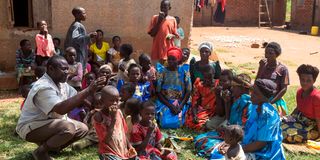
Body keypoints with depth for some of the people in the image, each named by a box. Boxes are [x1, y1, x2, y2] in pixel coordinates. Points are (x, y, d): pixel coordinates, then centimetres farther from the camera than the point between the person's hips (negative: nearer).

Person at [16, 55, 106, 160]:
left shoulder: (61, 83, 2)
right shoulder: (43, 87, -28)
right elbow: (61, 109, -41)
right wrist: (88, 91, -42)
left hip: (50, 122, 9)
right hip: (31, 127, -9)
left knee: (83, 128, 2)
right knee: (69, 127, -32)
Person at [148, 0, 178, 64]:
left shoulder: (173, 20, 6)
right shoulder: (155, 18, 2)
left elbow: (175, 34, 10)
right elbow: (152, 34, -3)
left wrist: (171, 36, -13)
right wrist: (159, 21, -9)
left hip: (169, 50, 1)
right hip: (157, 49, -1)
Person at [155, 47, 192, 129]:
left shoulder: (184, 72, 3)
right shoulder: (162, 72, 0)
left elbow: (188, 91, 0)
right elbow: (158, 92, -4)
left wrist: (180, 106, -14)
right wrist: (170, 106, -13)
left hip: (180, 103, 1)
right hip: (164, 103, 0)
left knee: (178, 122, -23)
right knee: (165, 122, -24)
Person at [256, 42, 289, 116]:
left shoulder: (282, 69, -6)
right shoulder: (263, 65, 5)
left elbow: (284, 89, -8)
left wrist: (271, 102, -17)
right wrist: (261, 67, -8)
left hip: (275, 101, -3)